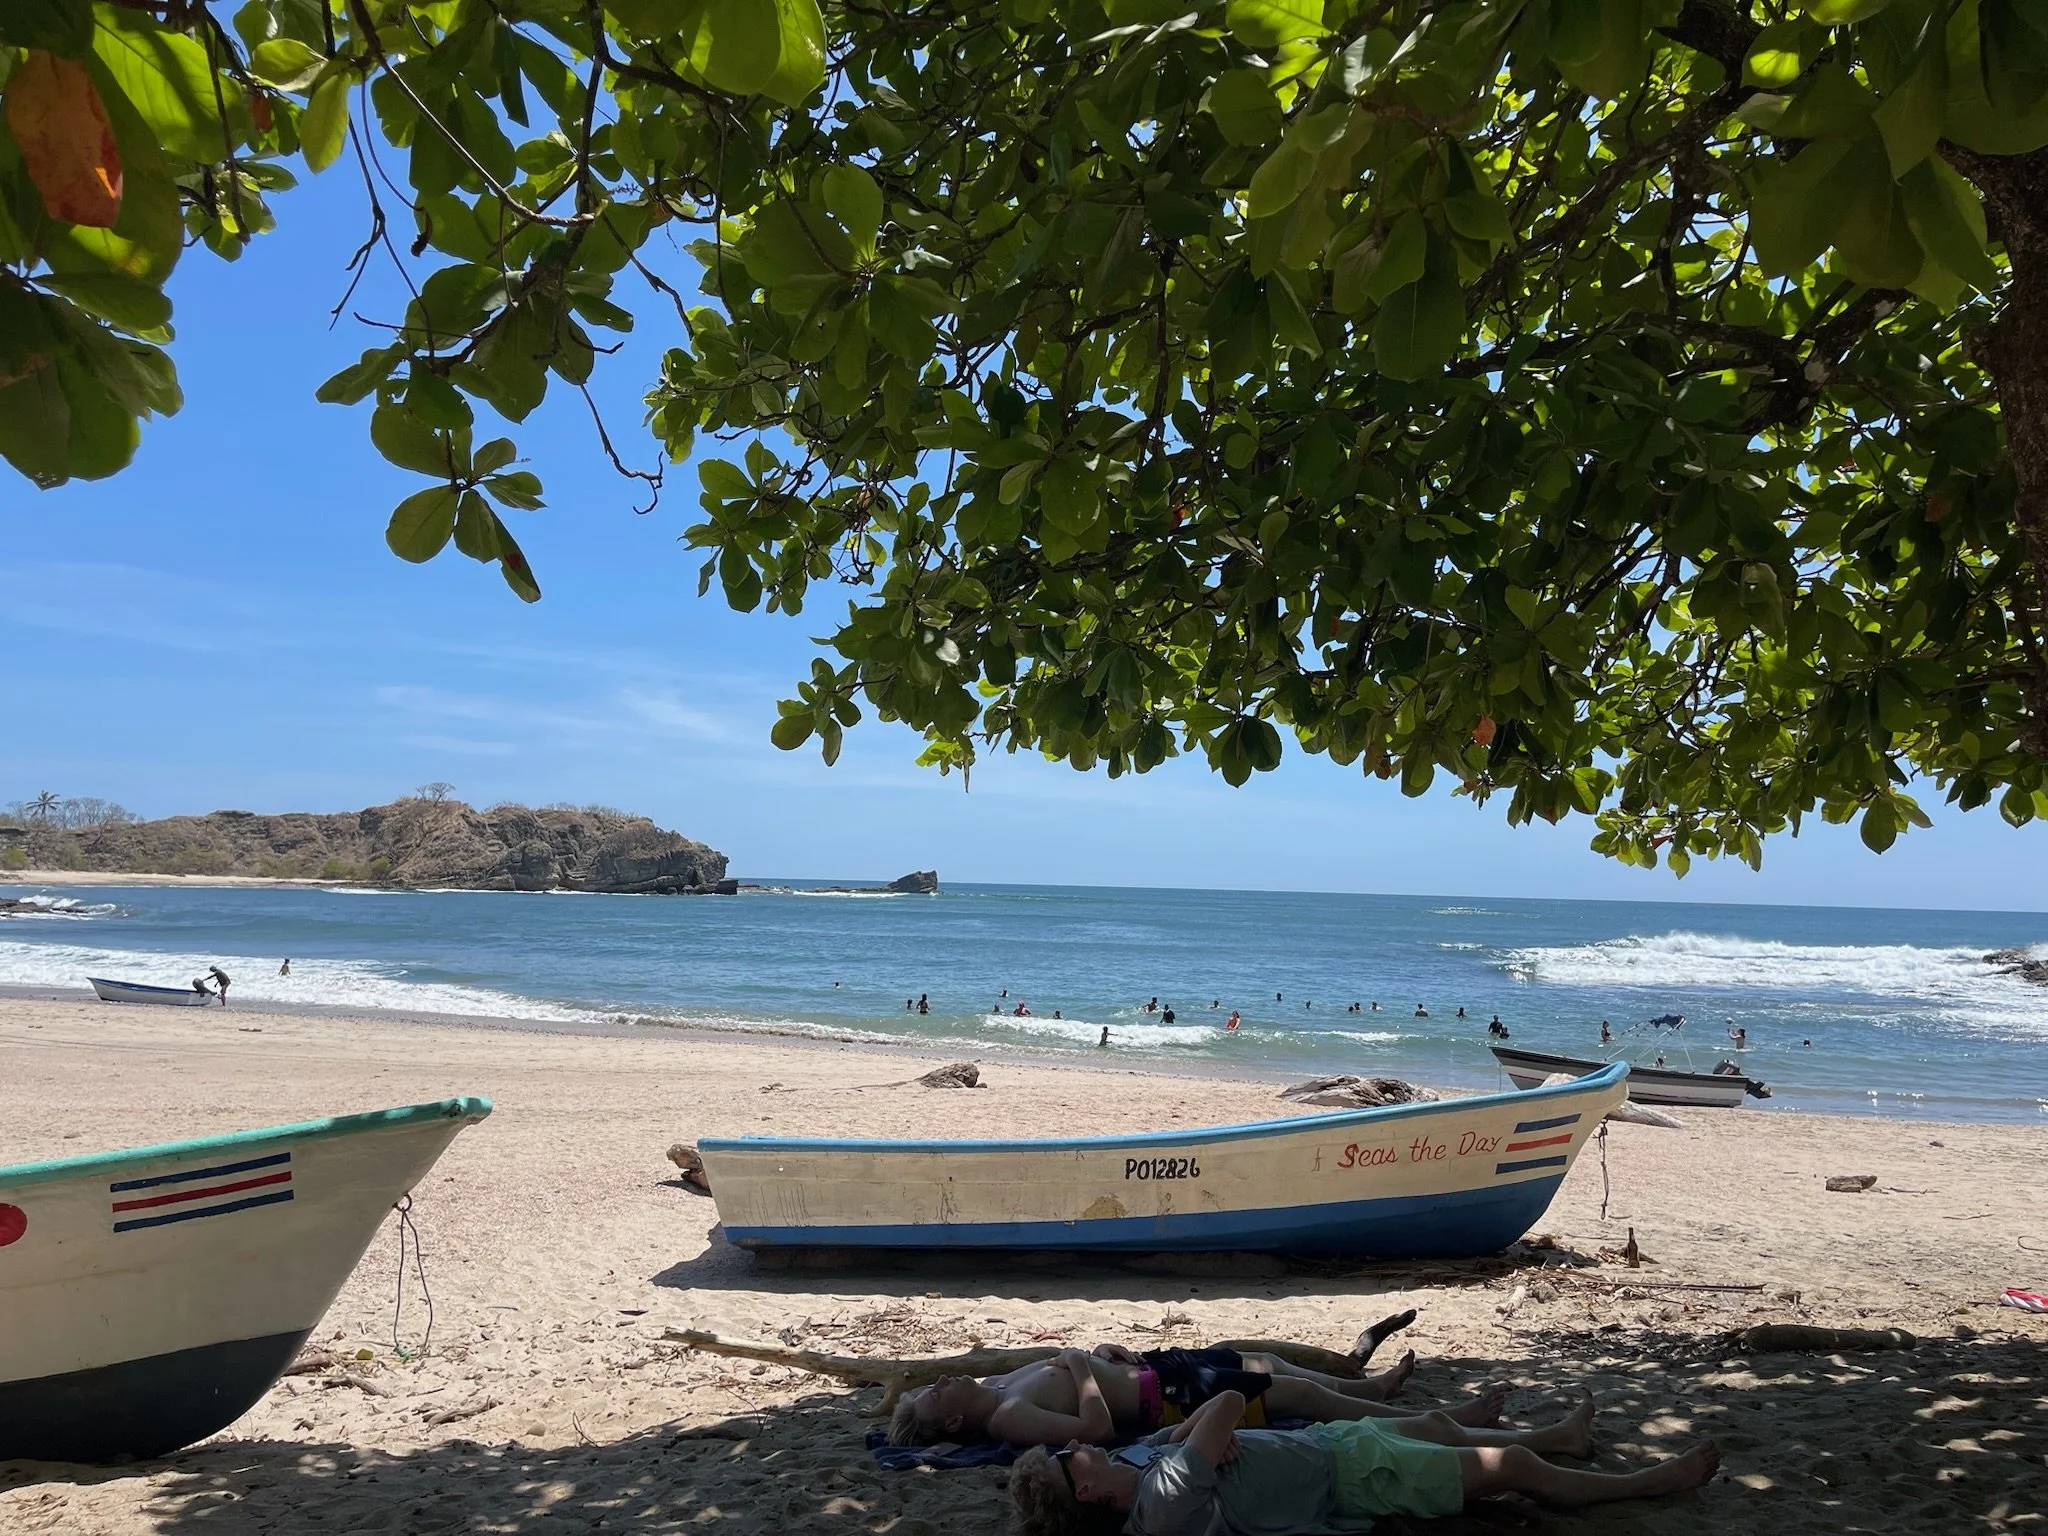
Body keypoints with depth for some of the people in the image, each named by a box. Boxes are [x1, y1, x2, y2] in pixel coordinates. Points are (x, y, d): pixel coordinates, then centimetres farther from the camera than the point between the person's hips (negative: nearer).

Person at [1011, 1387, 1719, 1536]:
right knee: (1513, 1467, 3)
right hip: (1350, 1474, -8)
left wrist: (1189, 1432, -9)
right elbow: (1230, 1401, -40)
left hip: (1316, 1443, 8)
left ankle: (1562, 1435, 55)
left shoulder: (1135, 1463, -9)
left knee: (1438, 1423, 28)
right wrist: (1204, 1434, -21)